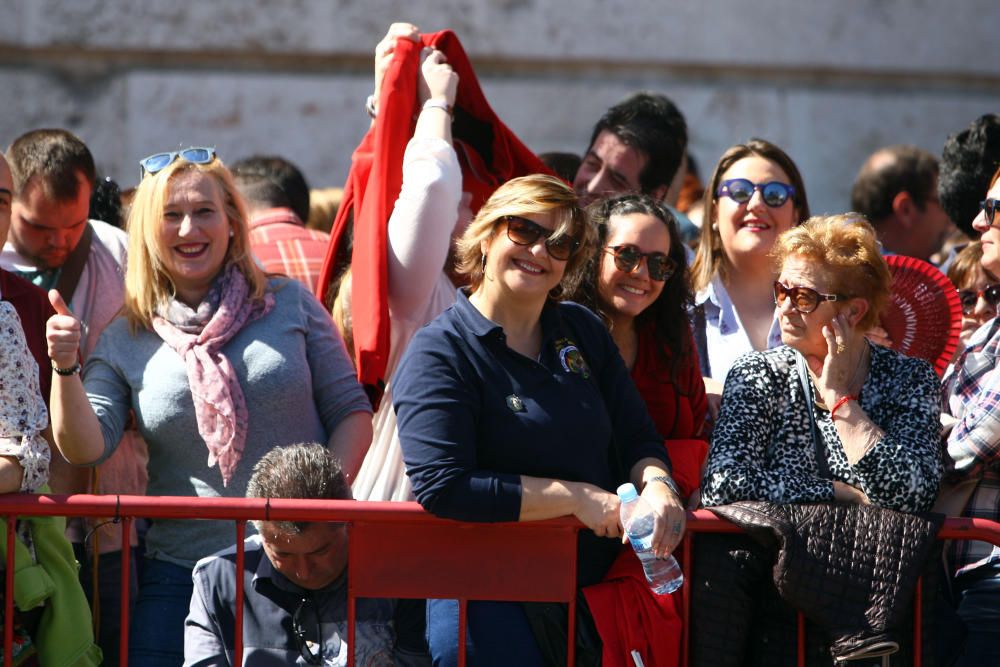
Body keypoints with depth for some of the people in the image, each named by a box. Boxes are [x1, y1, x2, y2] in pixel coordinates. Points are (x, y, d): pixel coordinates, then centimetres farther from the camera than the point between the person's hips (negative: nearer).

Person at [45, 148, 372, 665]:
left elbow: (350, 411, 5)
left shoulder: (290, 304, 4)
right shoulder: (125, 340, 6)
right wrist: (66, 369, -19)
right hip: (182, 572, 1)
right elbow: (85, 447, -3)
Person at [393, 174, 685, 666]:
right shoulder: (439, 353, -5)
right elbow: (443, 488, -16)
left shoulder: (583, 333, 15)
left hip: (594, 584, 6)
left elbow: (638, 439, 16)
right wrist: (576, 498, -15)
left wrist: (657, 486, -9)